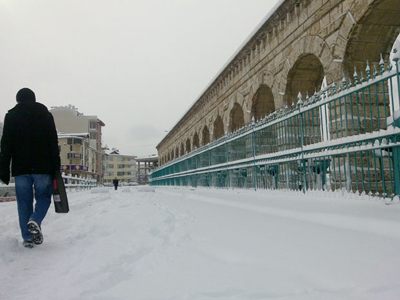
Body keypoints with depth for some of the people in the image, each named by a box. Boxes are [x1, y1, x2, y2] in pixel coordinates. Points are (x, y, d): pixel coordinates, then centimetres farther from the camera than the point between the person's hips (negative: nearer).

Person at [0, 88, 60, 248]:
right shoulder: (46, 115, 6)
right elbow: (54, 144, 2)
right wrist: (56, 168, 5)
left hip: (20, 168, 1)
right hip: (43, 168, 0)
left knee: (24, 202, 7)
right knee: (44, 197, 12)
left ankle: (27, 238, 7)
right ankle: (35, 221, -14)